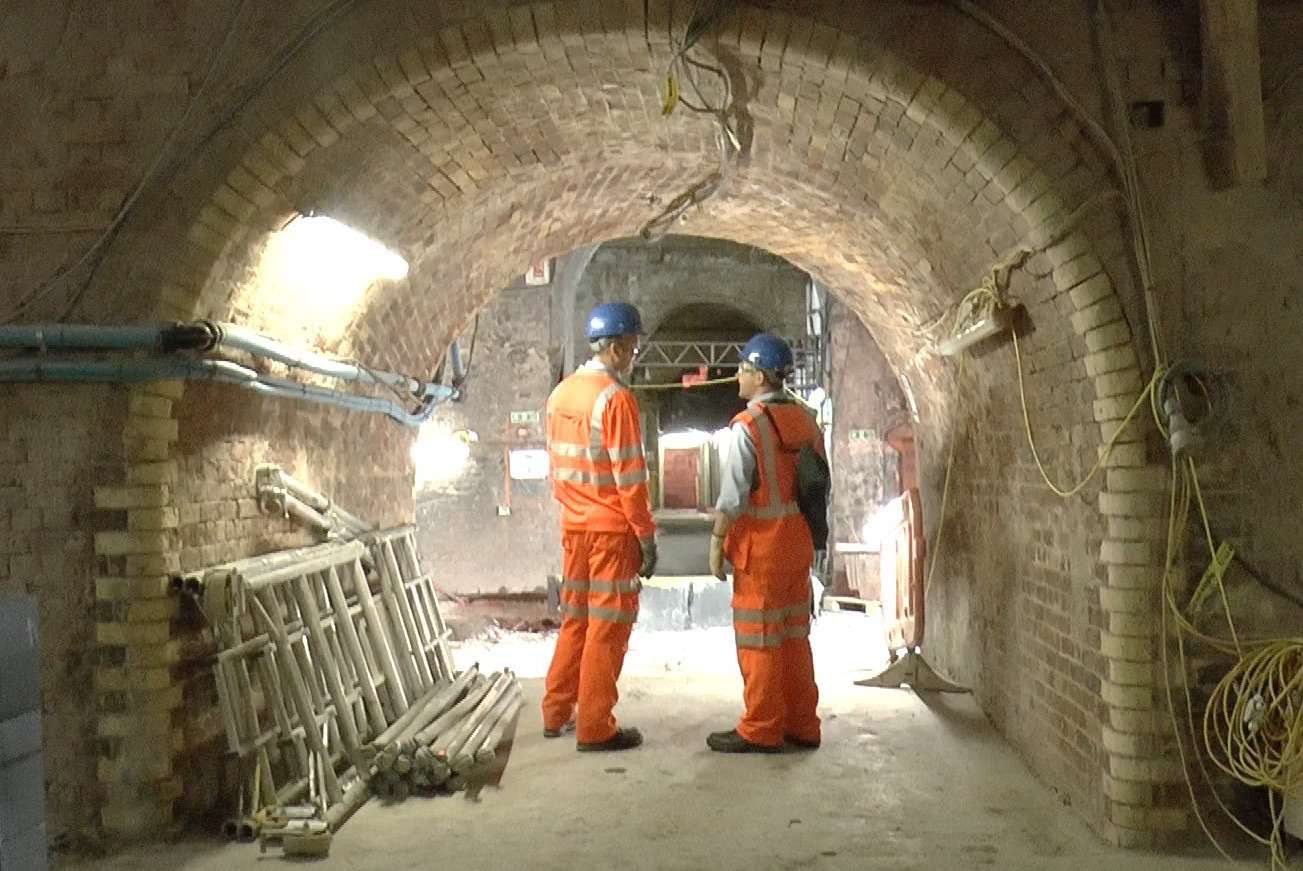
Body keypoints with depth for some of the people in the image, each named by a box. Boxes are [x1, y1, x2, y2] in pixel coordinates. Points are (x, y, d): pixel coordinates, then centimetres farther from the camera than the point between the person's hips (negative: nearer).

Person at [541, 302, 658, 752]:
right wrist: (647, 536, -11)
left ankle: (556, 714, 26)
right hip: (613, 528, -8)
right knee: (608, 626, 1)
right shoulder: (616, 398, -16)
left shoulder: (561, 394, 9)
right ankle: (595, 728, 7)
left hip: (575, 525, 8)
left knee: (575, 619, 17)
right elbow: (630, 477, -17)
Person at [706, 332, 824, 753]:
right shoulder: (806, 420, 7)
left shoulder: (747, 426, -15)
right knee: (794, 635, 14)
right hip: (798, 540, 7)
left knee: (758, 638, 2)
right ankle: (801, 725, 21)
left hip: (761, 544, -7)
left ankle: (761, 730, 10)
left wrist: (717, 542, -8)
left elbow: (733, 495, -17)